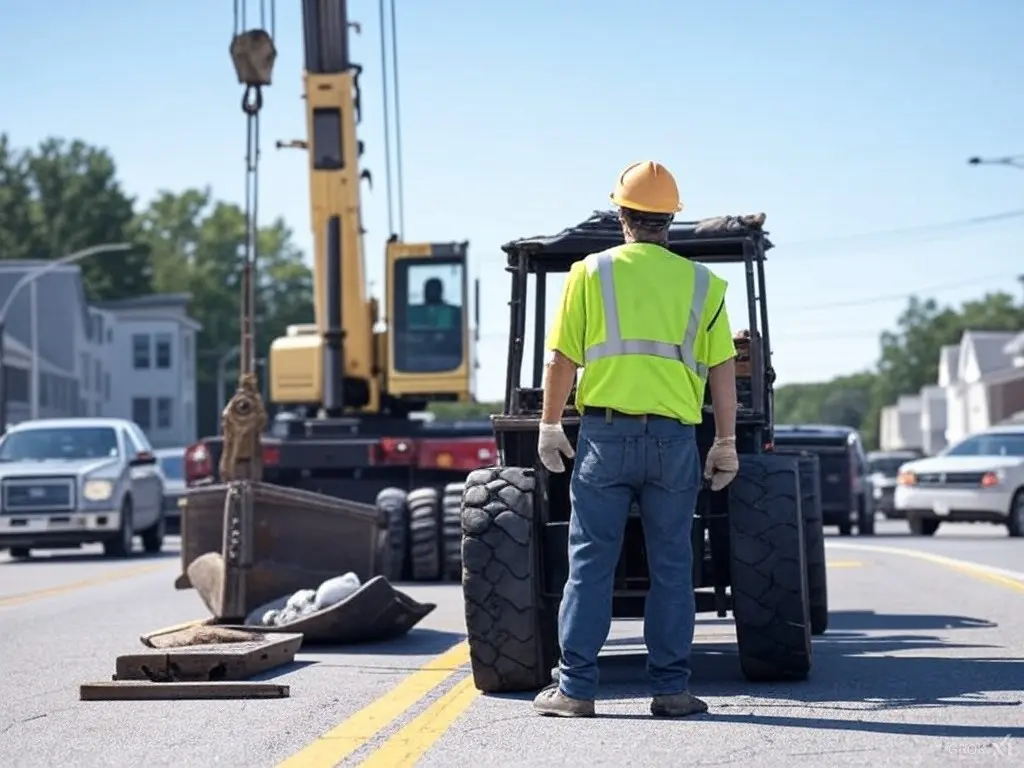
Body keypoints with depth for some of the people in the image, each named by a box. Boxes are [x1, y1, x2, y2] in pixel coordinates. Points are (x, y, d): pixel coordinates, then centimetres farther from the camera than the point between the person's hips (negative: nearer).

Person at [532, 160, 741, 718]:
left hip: (605, 432, -1)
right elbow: (723, 370, 5)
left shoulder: (590, 273, 2)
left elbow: (562, 359, 0)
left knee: (590, 562, 3)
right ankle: (671, 689, 7)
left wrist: (550, 427, 9)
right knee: (671, 567, 7)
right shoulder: (701, 282, 6)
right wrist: (726, 443, 11)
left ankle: (575, 688, 3)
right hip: (673, 437, 1)